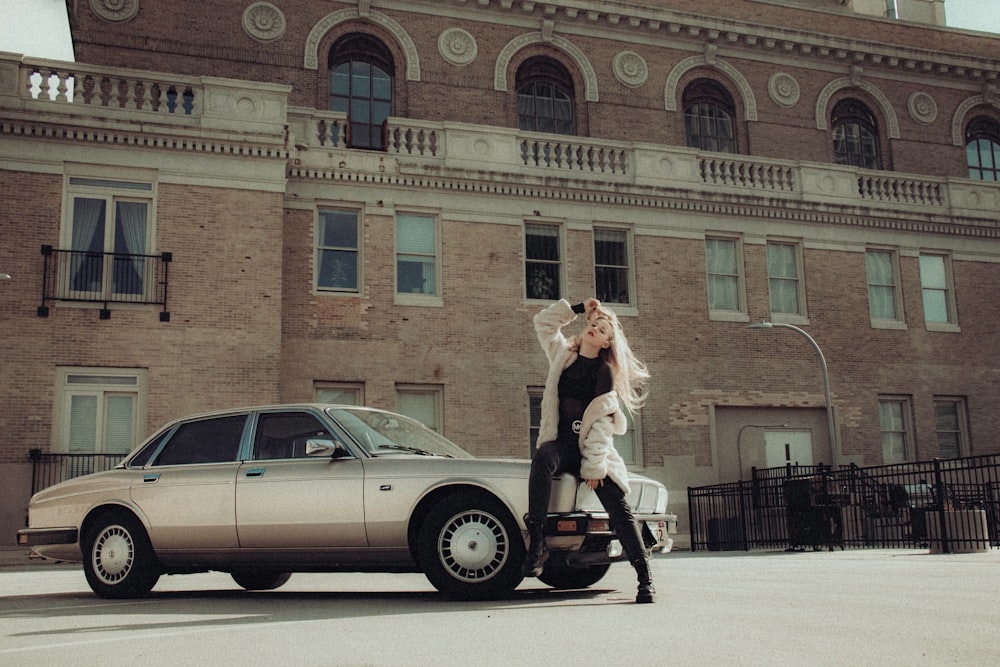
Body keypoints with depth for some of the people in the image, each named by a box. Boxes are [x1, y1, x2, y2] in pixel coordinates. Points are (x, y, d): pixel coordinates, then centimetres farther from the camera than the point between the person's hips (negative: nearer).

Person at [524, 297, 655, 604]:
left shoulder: (604, 371, -1)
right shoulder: (563, 354, 12)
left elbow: (601, 422, -8)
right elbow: (543, 322, 16)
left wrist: (594, 466, -15)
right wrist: (579, 309, 9)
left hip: (594, 450, -1)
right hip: (562, 444, 2)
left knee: (619, 510, -13)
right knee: (542, 457, -34)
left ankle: (645, 579, -5)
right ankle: (536, 543, -37)